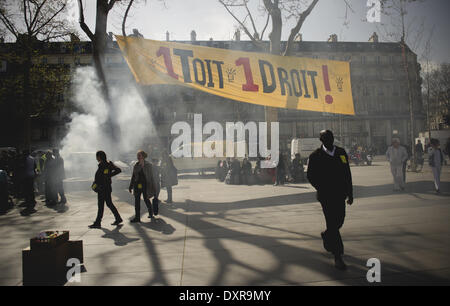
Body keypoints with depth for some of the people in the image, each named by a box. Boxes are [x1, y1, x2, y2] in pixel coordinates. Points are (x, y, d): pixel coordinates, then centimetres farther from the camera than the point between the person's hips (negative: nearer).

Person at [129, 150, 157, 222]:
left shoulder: (148, 165, -4)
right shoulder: (136, 165, 6)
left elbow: (151, 176, -3)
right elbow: (133, 176, 13)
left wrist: (152, 188, -6)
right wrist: (130, 186, 12)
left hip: (145, 185, -3)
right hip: (137, 185, 3)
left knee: (146, 199, 7)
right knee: (137, 200, -1)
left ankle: (151, 212, 34)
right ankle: (137, 217, 4)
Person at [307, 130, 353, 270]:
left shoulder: (341, 152, 9)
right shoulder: (315, 156, -5)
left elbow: (347, 174, 12)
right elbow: (310, 176, -4)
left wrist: (350, 193, 10)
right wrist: (322, 189, -13)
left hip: (340, 195, 5)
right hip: (326, 196, -5)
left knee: (339, 221, 13)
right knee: (333, 223, -6)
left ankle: (326, 236, 44)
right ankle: (338, 257, 1)